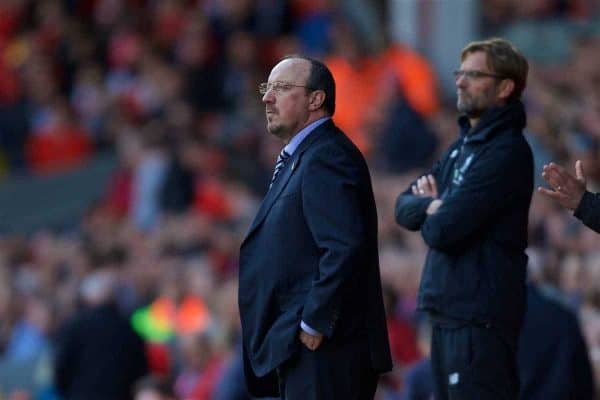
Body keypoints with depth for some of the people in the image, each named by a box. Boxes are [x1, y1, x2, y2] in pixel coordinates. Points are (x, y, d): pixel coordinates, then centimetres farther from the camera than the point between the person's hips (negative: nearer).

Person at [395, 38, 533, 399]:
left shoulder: (506, 152, -14)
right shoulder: (463, 146, 17)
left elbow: (443, 231, -19)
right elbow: (405, 207, 15)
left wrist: (430, 209, 4)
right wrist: (433, 204, -7)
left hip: (480, 315, -10)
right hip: (450, 309, 10)